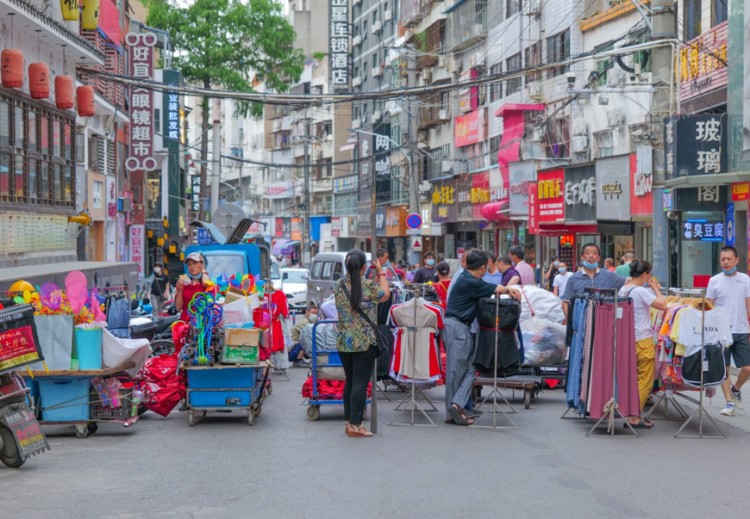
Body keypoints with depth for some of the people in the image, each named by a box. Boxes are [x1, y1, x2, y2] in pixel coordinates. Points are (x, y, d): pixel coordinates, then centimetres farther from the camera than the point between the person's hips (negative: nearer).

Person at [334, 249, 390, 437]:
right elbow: (385, 295, 3)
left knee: (349, 381, 14)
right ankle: (355, 425, -3)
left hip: (344, 342, 6)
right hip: (364, 343, -6)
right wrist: (381, 272, 13)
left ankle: (349, 421, 19)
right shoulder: (367, 285, -13)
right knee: (360, 383, -2)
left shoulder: (340, 285, 2)